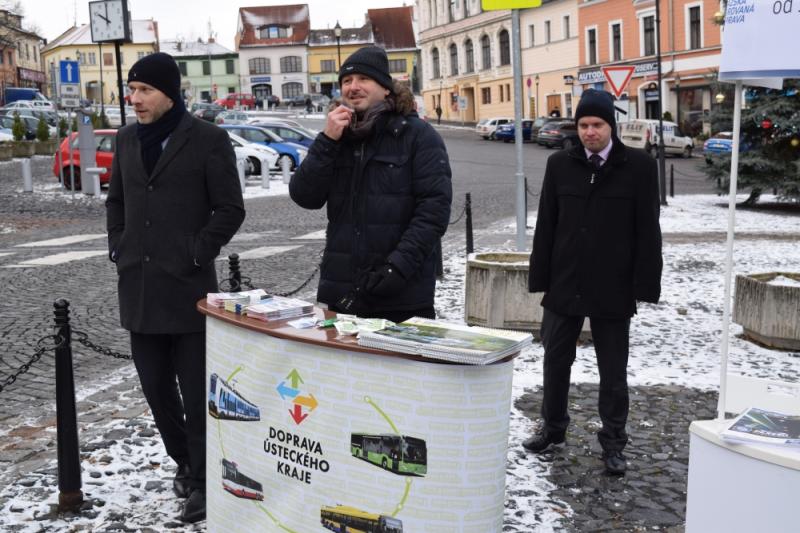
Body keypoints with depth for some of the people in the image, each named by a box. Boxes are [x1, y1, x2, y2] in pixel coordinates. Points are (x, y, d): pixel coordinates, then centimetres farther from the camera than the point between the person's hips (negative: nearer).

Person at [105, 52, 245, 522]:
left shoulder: (208, 140, -7)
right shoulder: (128, 139, 11)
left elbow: (230, 209, -6)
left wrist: (196, 254, -11)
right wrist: (119, 249, 9)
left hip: (187, 286, -6)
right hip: (138, 286, 6)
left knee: (195, 390, 1)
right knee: (155, 385, 14)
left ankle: (202, 480, 14)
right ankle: (183, 462, 33)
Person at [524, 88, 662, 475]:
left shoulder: (639, 167, -4)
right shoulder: (560, 165, 4)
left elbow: (647, 231, -4)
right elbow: (546, 226, 6)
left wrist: (643, 286, -8)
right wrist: (541, 279, 3)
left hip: (612, 290, -3)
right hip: (564, 286, 3)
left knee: (613, 370, 8)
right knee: (555, 360, 13)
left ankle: (613, 443, 21)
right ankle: (553, 429, 31)